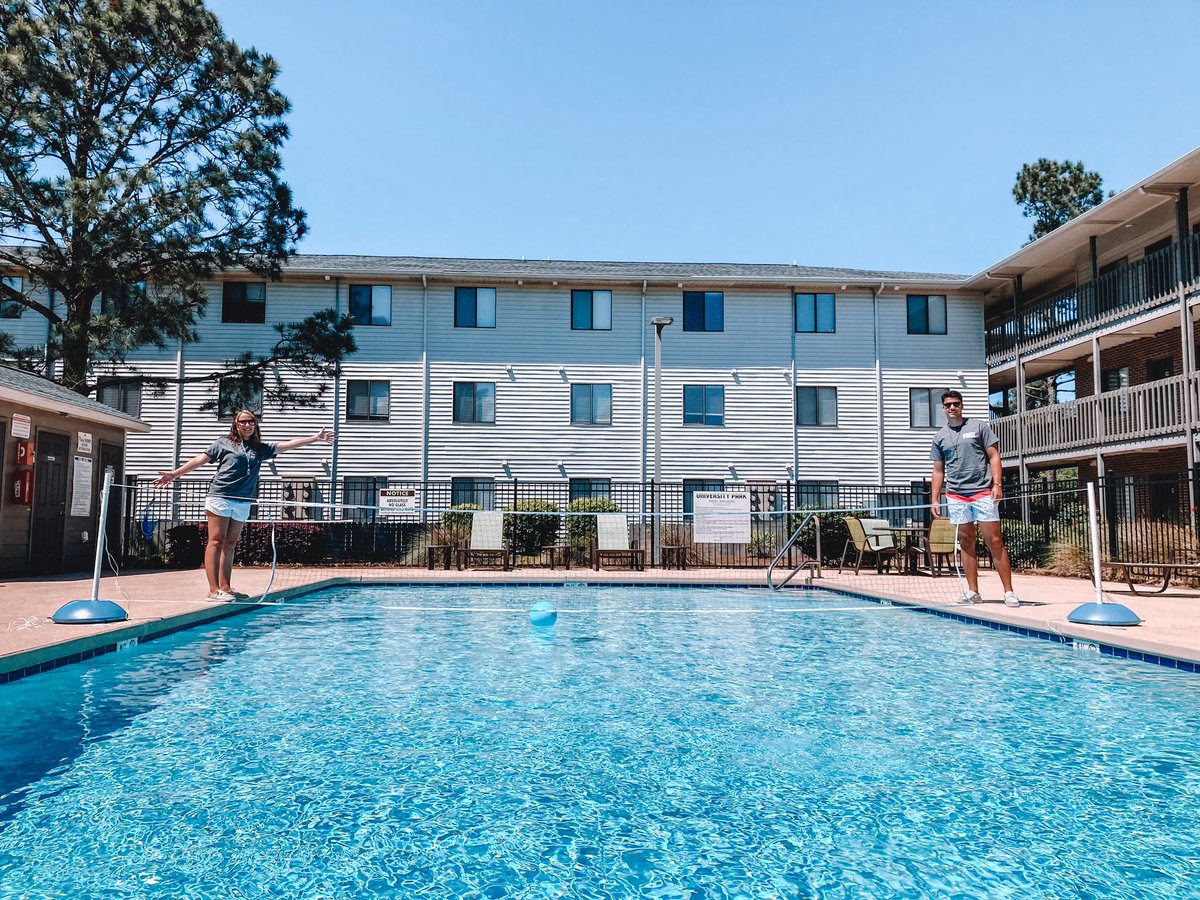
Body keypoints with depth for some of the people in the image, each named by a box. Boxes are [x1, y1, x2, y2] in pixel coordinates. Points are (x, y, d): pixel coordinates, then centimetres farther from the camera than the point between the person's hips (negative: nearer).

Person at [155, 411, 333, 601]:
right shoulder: (224, 443, 6)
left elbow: (288, 444, 13)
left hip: (243, 502, 5)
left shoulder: (260, 448, 15)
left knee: (230, 544, 8)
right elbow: (200, 459, 5)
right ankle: (214, 589, -9)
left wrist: (316, 437, 9)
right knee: (216, 542, -6)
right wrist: (175, 474, 0)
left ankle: (225, 587, 12)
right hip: (220, 497, -4)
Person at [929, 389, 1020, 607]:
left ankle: (1009, 592, 0)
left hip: (983, 492, -3)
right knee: (966, 543, 6)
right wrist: (935, 500, 8)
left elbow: (994, 456, 3)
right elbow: (938, 470, 14)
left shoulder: (979, 426, 5)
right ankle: (973, 592, 11)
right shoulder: (940, 436, 12)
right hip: (955, 496, 3)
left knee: (994, 541, -5)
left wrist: (997, 484, -10)